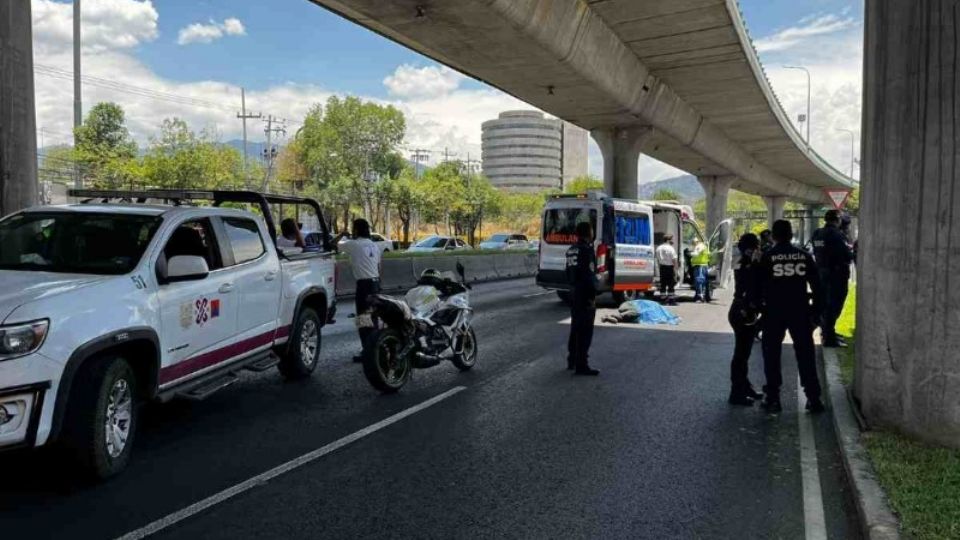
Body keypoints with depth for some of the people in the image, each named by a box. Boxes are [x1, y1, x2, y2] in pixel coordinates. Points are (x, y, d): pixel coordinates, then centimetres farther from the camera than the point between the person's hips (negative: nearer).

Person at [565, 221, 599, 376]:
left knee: (576, 327, 18)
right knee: (585, 330, -6)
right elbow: (589, 275, -21)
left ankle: (572, 360, 28)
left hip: (574, 293, 9)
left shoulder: (571, 250, 13)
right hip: (585, 295, -9)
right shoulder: (587, 249, -16)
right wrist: (592, 296, -18)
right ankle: (581, 365, -5)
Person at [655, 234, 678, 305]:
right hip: (670, 267, -6)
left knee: (663, 284, 10)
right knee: (671, 284, 0)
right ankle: (671, 299, 1)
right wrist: (675, 269, -11)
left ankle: (663, 298, 13)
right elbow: (674, 260, -15)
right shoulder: (670, 248, -15)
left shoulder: (658, 248, 7)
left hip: (662, 267, 6)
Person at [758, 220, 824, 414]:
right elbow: (816, 285, 6)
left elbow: (758, 286, -3)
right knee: (805, 354, 9)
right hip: (800, 311, 2)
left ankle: (772, 398, 8)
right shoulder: (804, 255, 4)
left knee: (772, 355, 7)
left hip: (774, 312, -2)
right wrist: (816, 311, 12)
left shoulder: (767, 257, -4)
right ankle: (813, 398, 11)